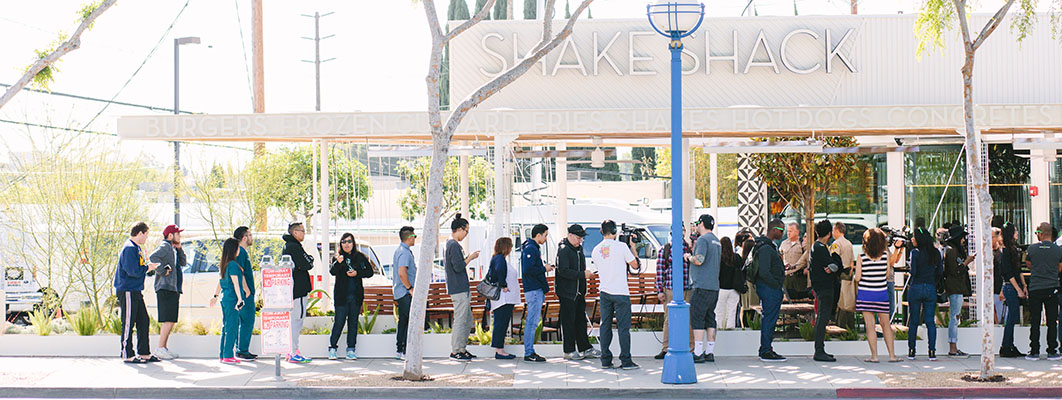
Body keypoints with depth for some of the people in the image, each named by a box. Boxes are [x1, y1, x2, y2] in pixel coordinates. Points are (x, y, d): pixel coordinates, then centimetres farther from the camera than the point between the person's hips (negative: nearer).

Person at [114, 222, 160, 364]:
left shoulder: (137, 248, 17)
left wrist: (150, 267, 6)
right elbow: (133, 271, -22)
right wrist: (148, 267, -9)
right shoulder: (129, 249, -15)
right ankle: (128, 354, 1)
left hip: (136, 292, 10)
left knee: (143, 321, 10)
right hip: (127, 291, -10)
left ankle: (144, 353, 16)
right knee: (128, 323, -4)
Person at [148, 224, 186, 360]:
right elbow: (153, 258, -25)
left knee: (171, 320, 10)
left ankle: (164, 348, 13)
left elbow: (183, 262, 25)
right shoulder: (164, 246, -8)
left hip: (173, 288, 10)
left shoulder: (172, 248, 22)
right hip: (166, 288, -10)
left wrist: (179, 248, 14)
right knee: (168, 320, -13)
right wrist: (163, 271, -19)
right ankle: (160, 348, -13)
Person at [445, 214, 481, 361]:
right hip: (459, 290, -11)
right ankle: (455, 351, -2)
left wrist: (467, 259, 19)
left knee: (468, 320, 15)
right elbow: (459, 267, -22)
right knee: (460, 320, -6)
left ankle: (462, 349, 20)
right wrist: (470, 258, -8)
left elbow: (446, 265, 22)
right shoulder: (454, 245, -16)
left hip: (462, 290, 11)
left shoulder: (449, 244, 16)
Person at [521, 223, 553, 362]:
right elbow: (528, 269, -23)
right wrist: (544, 269, -13)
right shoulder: (530, 249, -14)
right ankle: (529, 353, -6)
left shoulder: (534, 248, 19)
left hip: (537, 290, 11)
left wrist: (544, 267, 11)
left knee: (532, 322, 12)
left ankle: (529, 351, 16)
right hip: (534, 290, -11)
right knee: (532, 321, -8)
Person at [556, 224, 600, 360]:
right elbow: (563, 271, -23)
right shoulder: (563, 250, -14)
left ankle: (586, 349, 17)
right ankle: (569, 351, 5)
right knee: (568, 321, -2)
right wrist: (582, 274, -23)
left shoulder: (579, 248, 15)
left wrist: (583, 290, 18)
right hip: (567, 292, -9)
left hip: (578, 292, 9)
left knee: (581, 320, 12)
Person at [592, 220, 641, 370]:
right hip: (621, 293, -5)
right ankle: (626, 361, -1)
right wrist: (632, 248, 11)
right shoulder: (621, 246, -10)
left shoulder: (596, 250, 5)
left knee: (605, 325, 8)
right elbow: (634, 265, -2)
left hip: (604, 292, 5)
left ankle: (605, 360, 8)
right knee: (623, 326, -1)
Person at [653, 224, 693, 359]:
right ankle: (666, 350, 7)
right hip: (670, 290, -1)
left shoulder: (690, 247, 9)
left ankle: (691, 349, 7)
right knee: (669, 319, 1)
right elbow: (660, 271, 4)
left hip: (688, 289, 1)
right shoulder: (664, 249, 5)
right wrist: (660, 290, -2)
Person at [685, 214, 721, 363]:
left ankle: (698, 353, -11)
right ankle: (710, 352, 11)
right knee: (709, 319, 11)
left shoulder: (703, 239, -11)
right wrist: (694, 247, 23)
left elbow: (699, 260, -23)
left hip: (702, 286, -9)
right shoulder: (716, 241, 18)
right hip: (714, 287, 9)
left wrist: (689, 257, -4)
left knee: (697, 318, -7)